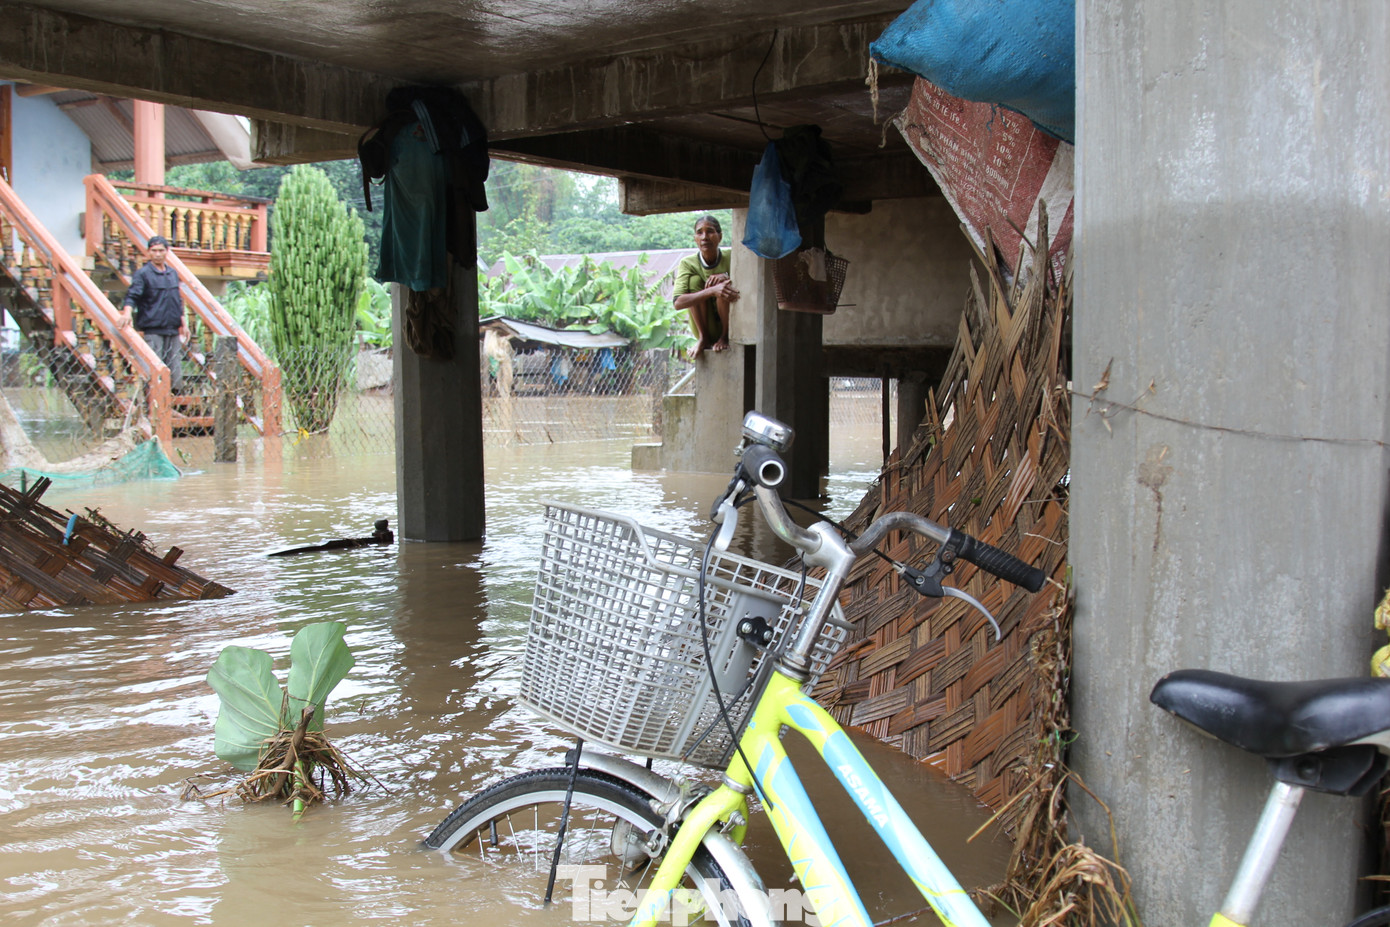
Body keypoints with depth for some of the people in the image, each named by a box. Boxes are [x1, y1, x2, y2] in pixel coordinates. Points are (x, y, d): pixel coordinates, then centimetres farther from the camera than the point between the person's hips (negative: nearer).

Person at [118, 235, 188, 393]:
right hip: (152, 330, -6)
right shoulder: (143, 274, -3)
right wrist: (127, 311, -33)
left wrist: (183, 323, 22)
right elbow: (132, 295, -15)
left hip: (173, 330, 6)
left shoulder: (173, 273, 16)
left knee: (175, 368, 5)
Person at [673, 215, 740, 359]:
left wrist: (725, 277, -31)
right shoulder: (688, 263, -9)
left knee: (723, 284, -25)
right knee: (695, 280, -19)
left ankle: (725, 336, -8)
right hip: (705, 328, 1)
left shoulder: (730, 258, -8)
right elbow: (678, 303, -24)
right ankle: (703, 338, -13)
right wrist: (712, 291, -39)